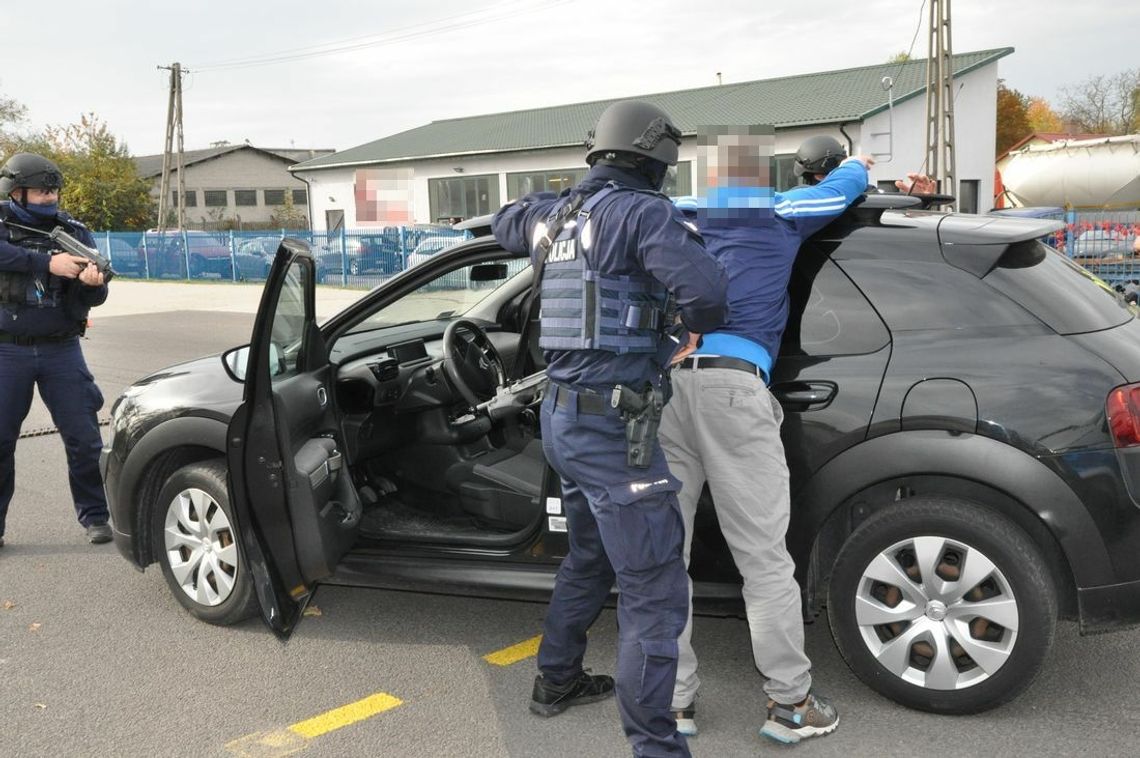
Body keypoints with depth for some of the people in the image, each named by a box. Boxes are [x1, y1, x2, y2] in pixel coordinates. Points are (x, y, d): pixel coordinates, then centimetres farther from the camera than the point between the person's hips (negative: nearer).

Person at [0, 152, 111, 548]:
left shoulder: (73, 231, 3)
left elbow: (94, 297, -2)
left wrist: (93, 281, -24)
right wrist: (48, 262, -32)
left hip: (61, 349, 1)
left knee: (84, 437, 1)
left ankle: (94, 516, 14)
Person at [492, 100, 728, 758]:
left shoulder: (558, 213, 12)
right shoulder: (644, 212, -11)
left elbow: (506, 223, 35)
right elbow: (706, 289, -25)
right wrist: (703, 326, -3)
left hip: (565, 415, 9)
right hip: (612, 427, -9)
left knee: (589, 557, 28)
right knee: (656, 592, -3)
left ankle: (557, 680, 45)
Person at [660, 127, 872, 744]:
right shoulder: (781, 215, 17)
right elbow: (847, 182, 35)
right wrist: (856, 162, 55)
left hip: (659, 383, 3)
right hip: (731, 386, -3)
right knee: (764, 558, 4)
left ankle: (673, 702, 16)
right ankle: (790, 704, 14)